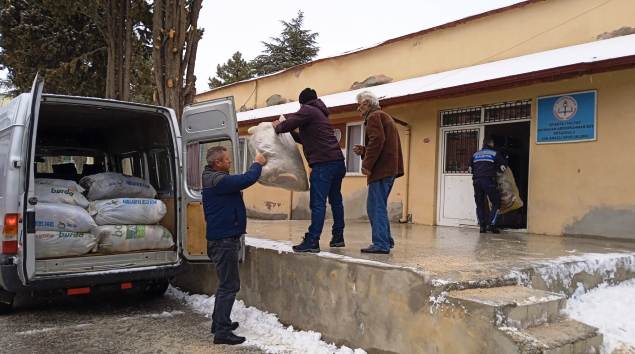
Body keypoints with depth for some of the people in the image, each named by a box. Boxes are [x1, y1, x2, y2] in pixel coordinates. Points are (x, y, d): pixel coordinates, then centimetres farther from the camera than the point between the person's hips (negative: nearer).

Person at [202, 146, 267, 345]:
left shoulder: (213, 178, 14)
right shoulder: (218, 180, -21)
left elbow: (241, 181, 20)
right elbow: (247, 179, -26)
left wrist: (257, 165, 9)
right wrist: (258, 164, -9)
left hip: (222, 238, 11)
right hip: (224, 240, -11)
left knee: (226, 283, 20)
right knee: (229, 286, -7)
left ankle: (219, 322, 31)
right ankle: (222, 331, -3)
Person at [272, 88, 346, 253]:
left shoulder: (307, 110, 0)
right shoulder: (320, 113, 28)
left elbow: (288, 125, -9)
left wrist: (277, 126, 11)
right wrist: (292, 132, 28)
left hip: (323, 163, -9)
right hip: (338, 161, 9)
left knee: (317, 203, -11)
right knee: (335, 200, 13)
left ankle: (312, 241, -13)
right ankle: (338, 237, 19)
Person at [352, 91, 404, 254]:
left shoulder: (374, 117, -5)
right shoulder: (384, 116, 25)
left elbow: (377, 141, -20)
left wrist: (367, 164, -18)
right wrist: (363, 151, 16)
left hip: (381, 169, -10)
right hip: (389, 168, 10)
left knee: (376, 207, -7)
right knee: (379, 206, 16)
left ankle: (381, 244, -7)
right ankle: (386, 240, 21)